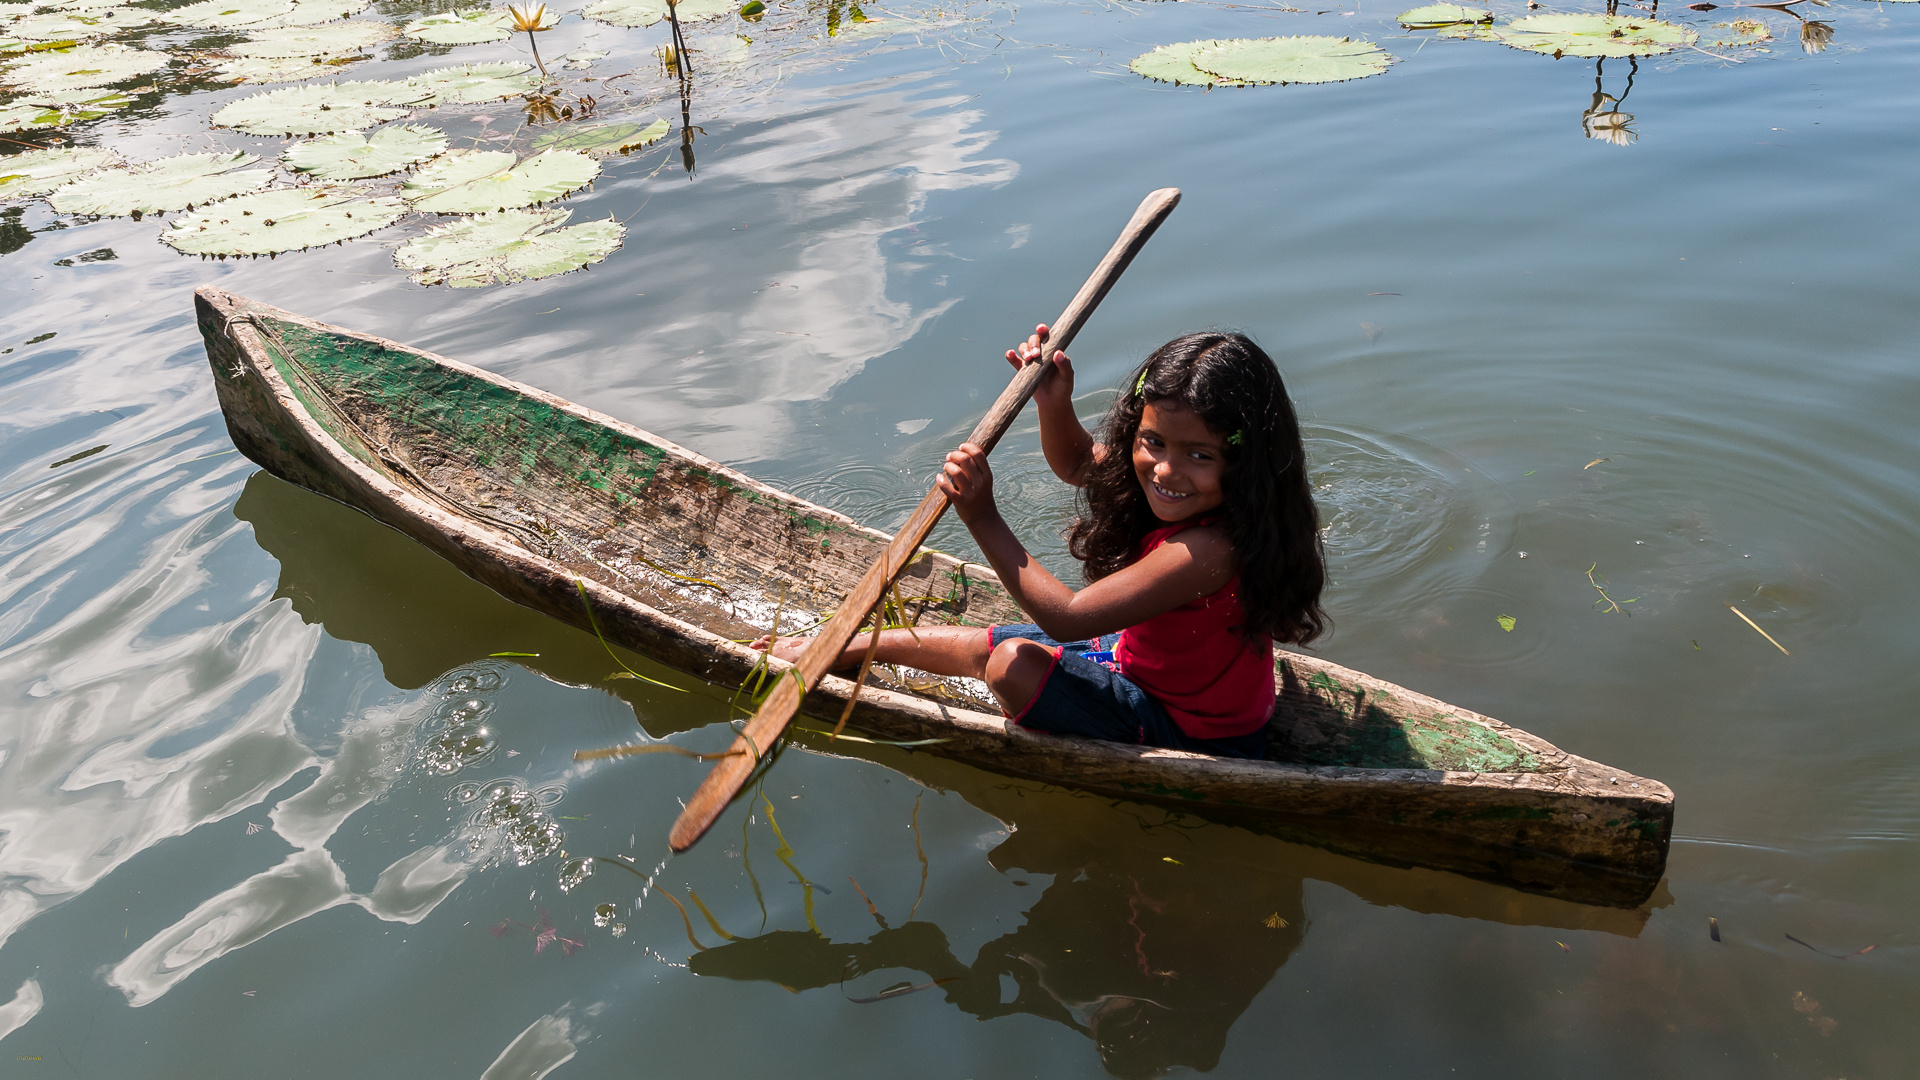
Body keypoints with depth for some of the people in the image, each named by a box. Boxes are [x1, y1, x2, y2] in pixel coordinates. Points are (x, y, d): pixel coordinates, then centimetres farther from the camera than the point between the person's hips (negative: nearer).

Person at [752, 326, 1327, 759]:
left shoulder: (1212, 548, -37)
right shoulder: (1186, 497, -10)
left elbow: (1067, 616, -34)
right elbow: (1078, 464, 7)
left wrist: (982, 518, -34)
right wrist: (1055, 404, -14)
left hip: (1189, 731, -8)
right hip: (1143, 657, 8)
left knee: (1013, 663, -25)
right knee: (999, 643, 11)